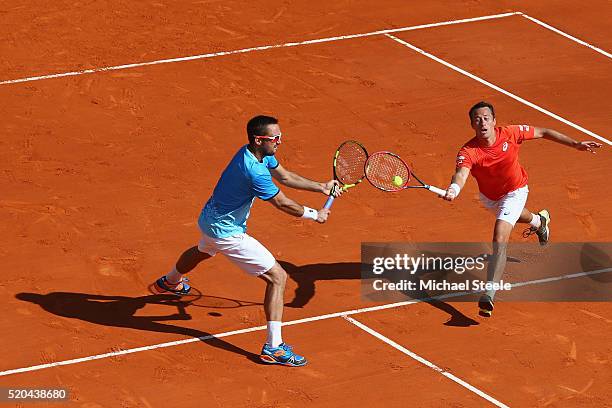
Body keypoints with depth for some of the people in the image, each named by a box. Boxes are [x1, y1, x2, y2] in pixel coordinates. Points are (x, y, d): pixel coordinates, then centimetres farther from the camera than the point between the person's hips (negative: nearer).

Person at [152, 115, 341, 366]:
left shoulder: (262, 154, -5)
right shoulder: (255, 171, -34)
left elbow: (285, 177, 8)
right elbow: (282, 204, -23)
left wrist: (321, 187, 0)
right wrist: (315, 215, -8)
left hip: (209, 220, 10)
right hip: (226, 233, -10)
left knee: (203, 252, 43)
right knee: (277, 277, -11)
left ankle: (170, 282, 74)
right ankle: (273, 348, -13)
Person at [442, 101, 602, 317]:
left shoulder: (510, 133, -29)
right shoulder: (468, 152, -33)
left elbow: (543, 133, -14)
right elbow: (461, 174, -52)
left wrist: (576, 144, -14)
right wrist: (454, 188, -76)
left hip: (514, 192, -3)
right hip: (489, 197, 3)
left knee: (499, 241, -22)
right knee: (514, 214, 37)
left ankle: (488, 295, -21)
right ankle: (539, 221, 74)